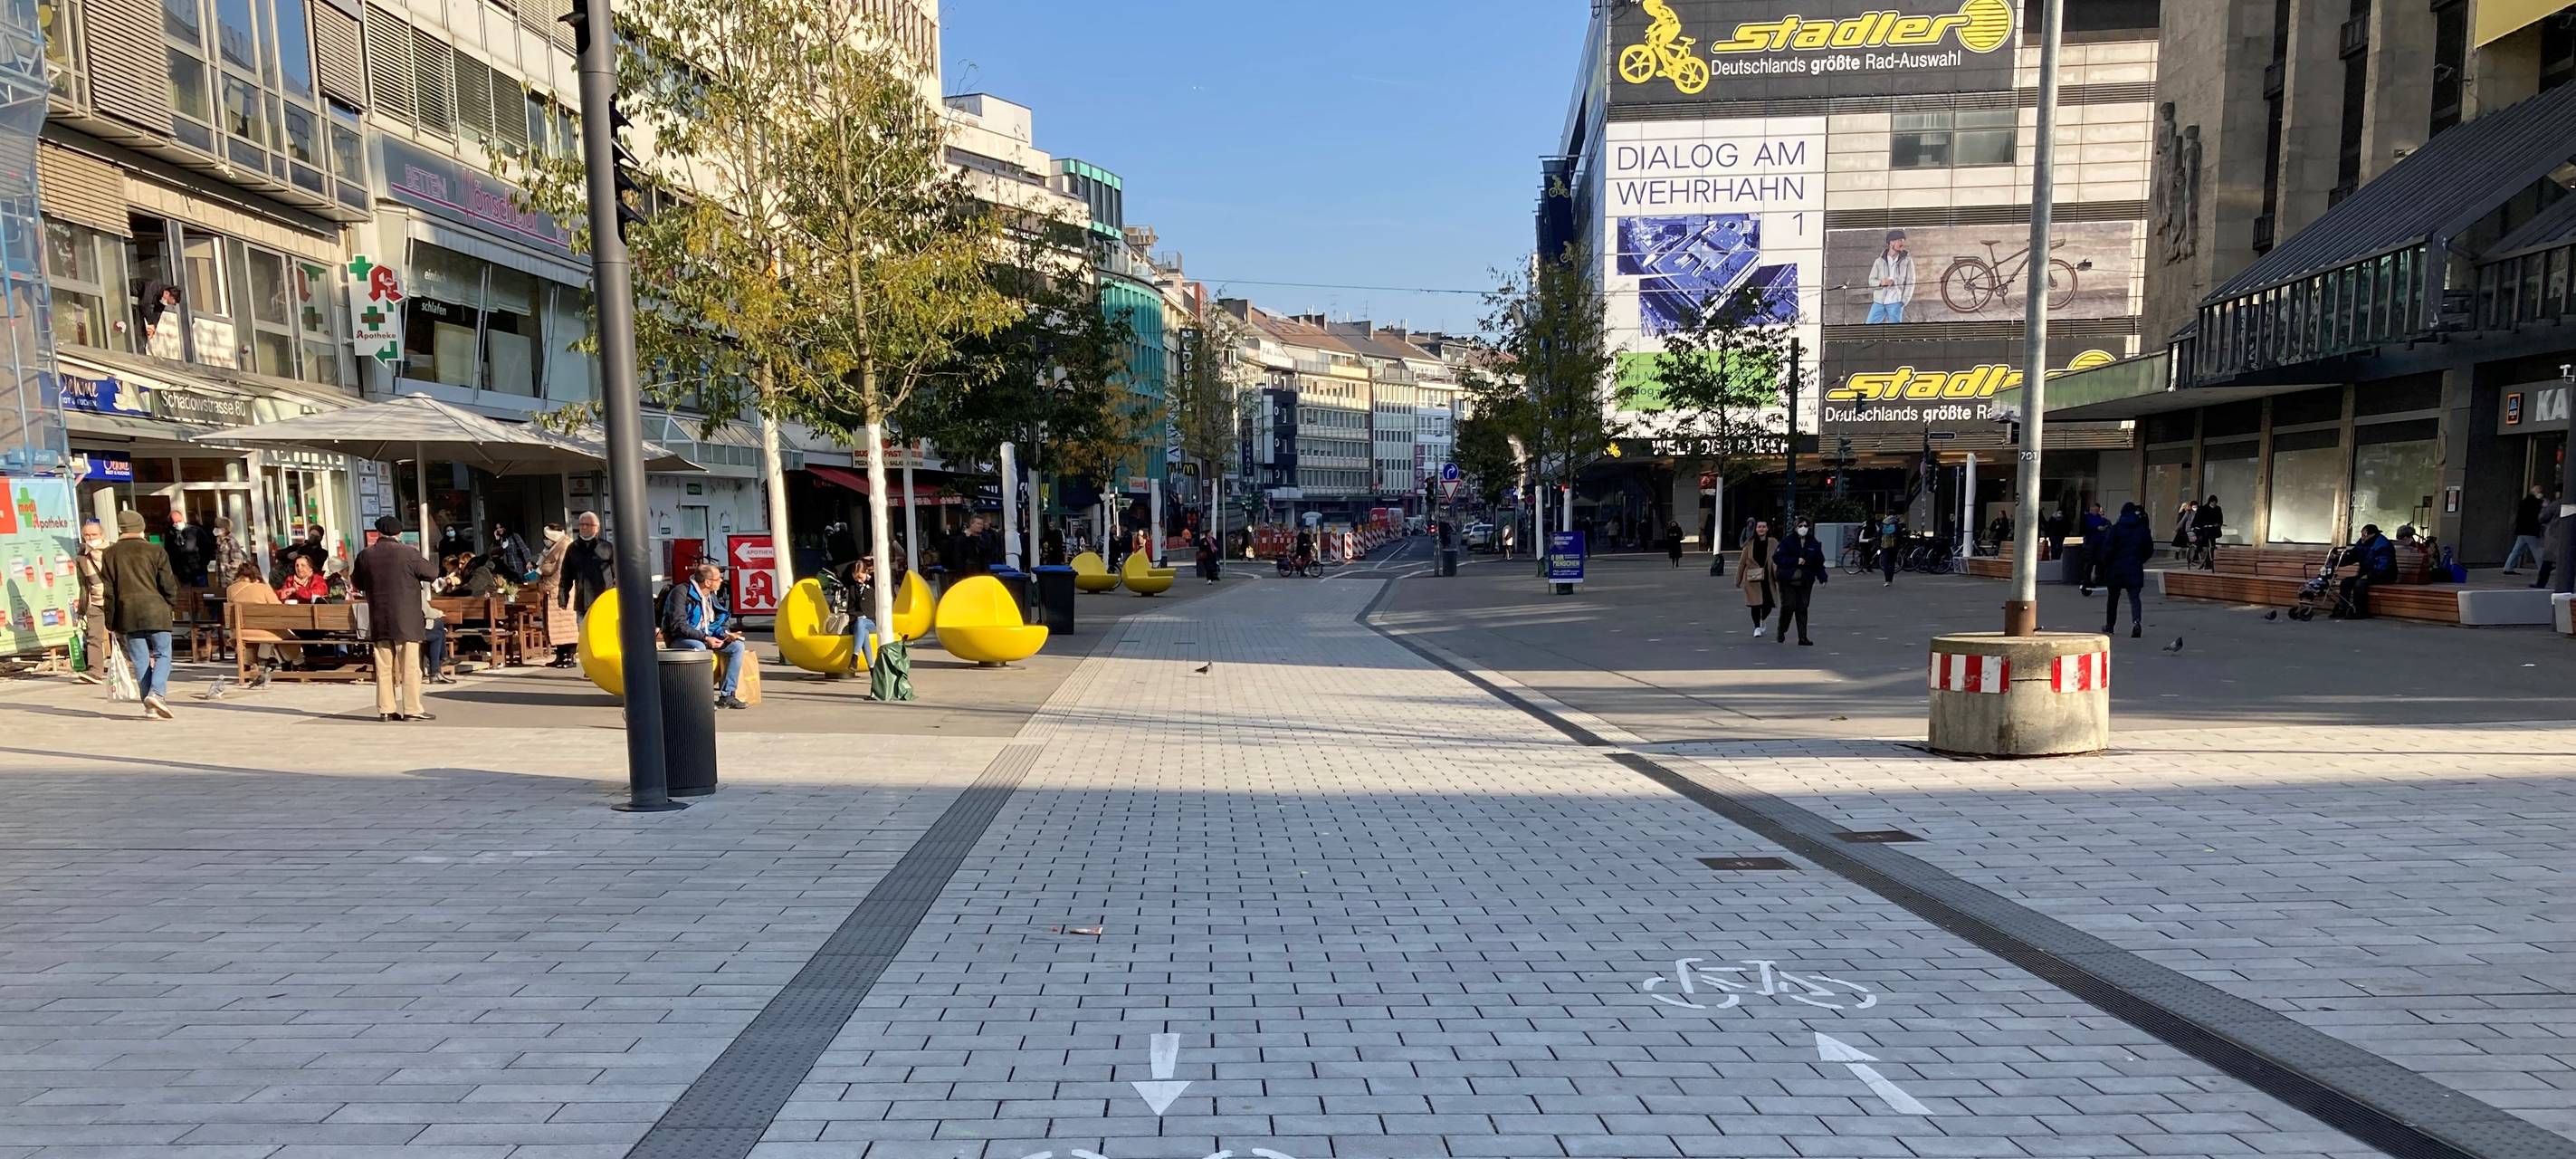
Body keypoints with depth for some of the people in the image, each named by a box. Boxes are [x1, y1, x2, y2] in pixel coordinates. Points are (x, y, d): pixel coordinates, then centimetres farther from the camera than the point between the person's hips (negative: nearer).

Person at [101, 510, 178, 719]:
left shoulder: (110, 553, 6)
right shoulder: (155, 551, -1)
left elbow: (109, 591, 6)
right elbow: (169, 585, -4)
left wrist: (111, 622, 13)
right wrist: (169, 603, 16)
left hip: (127, 614, 2)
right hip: (155, 611, -2)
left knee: (141, 660, 6)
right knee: (162, 655, 4)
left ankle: (151, 707, 4)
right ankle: (156, 693, -19)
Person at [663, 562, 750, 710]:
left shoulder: (712, 595, 9)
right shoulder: (681, 592, -16)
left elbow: (719, 621, 16)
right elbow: (679, 625, -22)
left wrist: (725, 633, -7)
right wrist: (705, 638, -29)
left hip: (706, 638, 7)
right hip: (680, 640, -7)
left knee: (737, 646, -12)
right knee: (699, 647, -39)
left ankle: (727, 695, -14)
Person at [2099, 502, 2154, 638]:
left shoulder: (2115, 529, -9)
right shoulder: (2143, 529, 2)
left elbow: (2107, 550, -12)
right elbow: (2149, 551, 9)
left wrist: (2103, 566, 2)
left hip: (2116, 569, -2)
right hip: (2135, 570, 2)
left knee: (2113, 598, 13)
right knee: (2134, 597, -1)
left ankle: (2109, 625, 25)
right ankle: (2137, 621, -27)